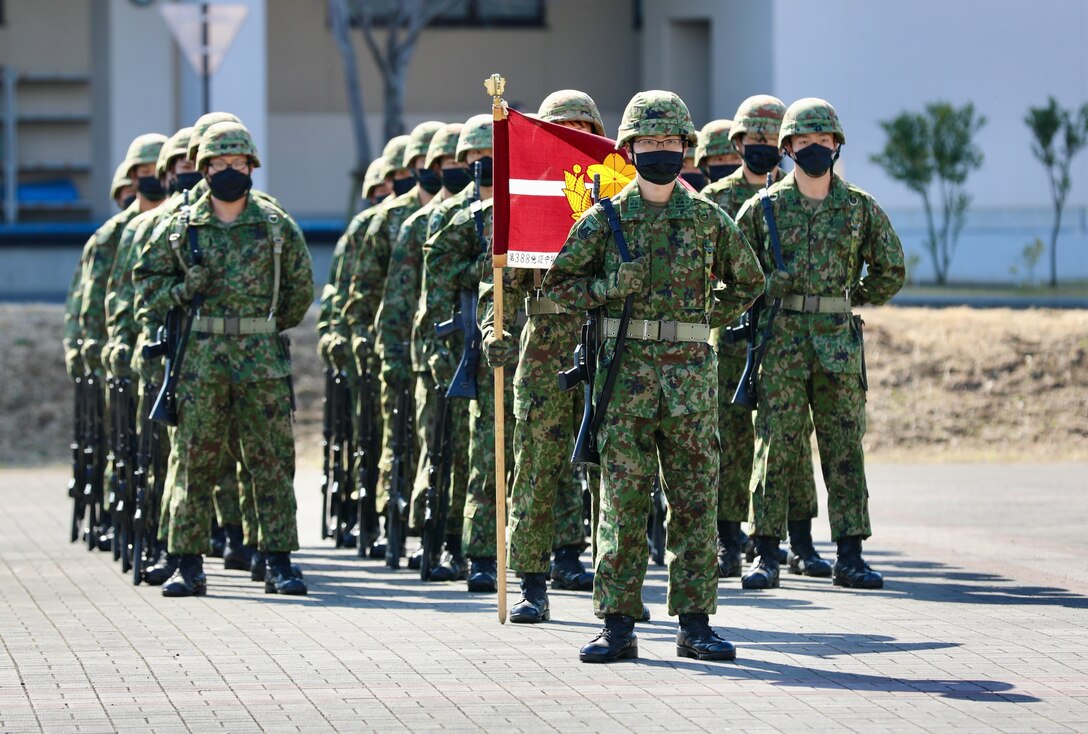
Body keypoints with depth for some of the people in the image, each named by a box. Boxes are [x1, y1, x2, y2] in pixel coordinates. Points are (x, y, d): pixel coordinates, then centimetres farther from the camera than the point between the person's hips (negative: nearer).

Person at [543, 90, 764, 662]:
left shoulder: (708, 218, 8)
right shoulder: (605, 217, 4)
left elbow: (747, 280, 22)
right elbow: (558, 283, 5)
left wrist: (710, 320, 10)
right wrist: (609, 288, -10)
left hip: (690, 371, 2)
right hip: (625, 371, -2)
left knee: (695, 502, 3)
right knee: (623, 502, -2)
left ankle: (695, 623, 9)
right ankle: (618, 625, 2)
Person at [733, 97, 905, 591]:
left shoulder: (860, 208, 7)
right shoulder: (764, 207, 3)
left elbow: (891, 269, 16)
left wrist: (855, 301, 12)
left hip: (839, 340, 2)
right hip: (782, 341, -1)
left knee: (845, 448, 3)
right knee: (775, 447, -3)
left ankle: (850, 556, 7)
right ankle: (766, 554, 1)